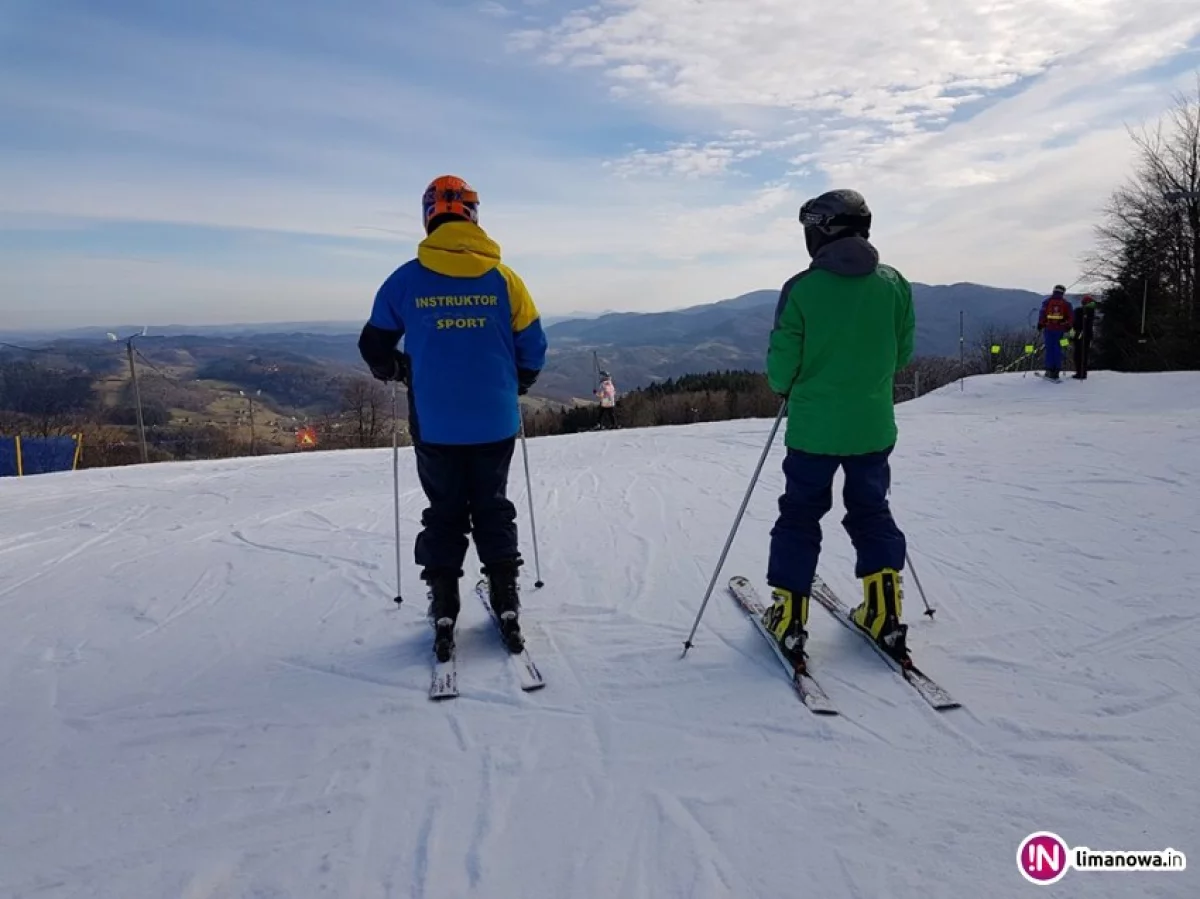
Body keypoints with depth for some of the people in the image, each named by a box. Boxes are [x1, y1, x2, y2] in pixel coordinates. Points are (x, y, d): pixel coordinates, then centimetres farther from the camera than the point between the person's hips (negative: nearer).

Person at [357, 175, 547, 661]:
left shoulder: (406, 279, -3)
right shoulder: (502, 277, -2)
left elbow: (375, 347, 6)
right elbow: (532, 347, 2)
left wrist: (402, 372, 26)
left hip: (435, 426, 0)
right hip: (496, 424, 1)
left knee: (444, 513, 14)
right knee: (493, 509, 16)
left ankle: (444, 614, 15)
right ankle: (506, 607, 16)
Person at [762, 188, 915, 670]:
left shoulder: (802, 289, -13)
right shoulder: (894, 283, -2)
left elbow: (781, 362, -9)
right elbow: (903, 352, 6)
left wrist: (785, 388, 12)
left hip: (813, 428, -3)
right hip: (873, 427, 3)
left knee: (799, 517, 10)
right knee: (871, 512, 19)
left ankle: (788, 618, 14)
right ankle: (884, 615, 19)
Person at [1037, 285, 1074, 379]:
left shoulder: (1047, 301, 3)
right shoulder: (1066, 303, 5)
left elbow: (1042, 314, -1)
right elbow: (1069, 317, 3)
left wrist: (1040, 326, 4)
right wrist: (1068, 328, 10)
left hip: (1048, 329, 0)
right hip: (1060, 329, 0)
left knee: (1049, 349, 4)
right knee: (1058, 349, 4)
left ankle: (1049, 370, -1)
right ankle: (1056, 371, 1)